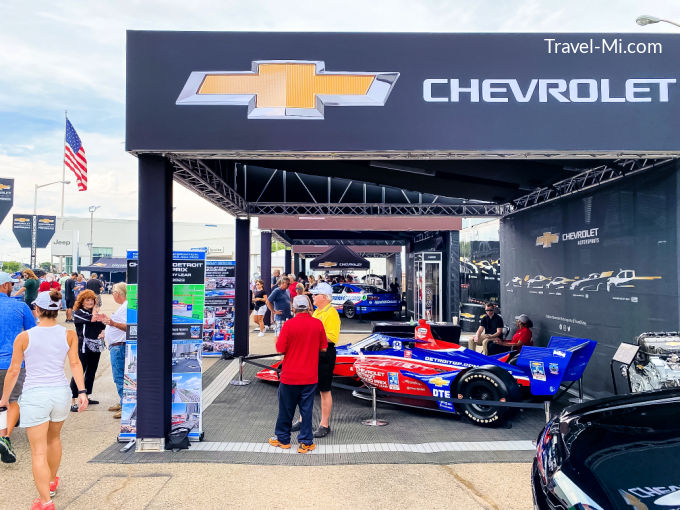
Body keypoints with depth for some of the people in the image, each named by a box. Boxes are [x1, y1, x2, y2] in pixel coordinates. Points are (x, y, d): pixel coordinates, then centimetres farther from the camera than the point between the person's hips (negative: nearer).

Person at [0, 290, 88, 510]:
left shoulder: (24, 337, -7)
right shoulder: (69, 334, -2)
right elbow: (75, 363, -8)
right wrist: (82, 391, -8)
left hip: (34, 395, -3)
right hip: (60, 392, 4)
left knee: (39, 452, 3)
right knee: (54, 438, 27)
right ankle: (52, 482, 45)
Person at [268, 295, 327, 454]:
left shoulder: (289, 325, -13)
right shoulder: (318, 324, -6)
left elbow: (280, 350, -11)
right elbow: (323, 348, 2)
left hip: (290, 376, -2)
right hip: (310, 376, 2)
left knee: (286, 408, 13)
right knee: (306, 409, 10)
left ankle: (282, 438, 28)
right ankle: (305, 442, 15)